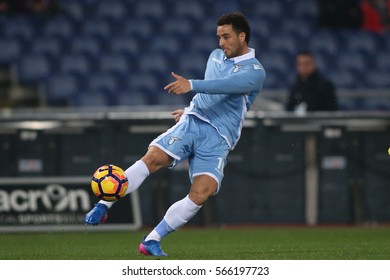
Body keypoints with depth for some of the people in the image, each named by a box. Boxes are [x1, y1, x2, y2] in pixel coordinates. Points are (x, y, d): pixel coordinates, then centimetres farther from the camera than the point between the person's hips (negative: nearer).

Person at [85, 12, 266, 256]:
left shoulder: (255, 72, -4)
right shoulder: (215, 56, 18)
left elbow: (228, 85, -25)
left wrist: (191, 85, -36)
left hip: (218, 139, -4)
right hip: (192, 123, 4)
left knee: (201, 193, -22)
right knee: (153, 158, -23)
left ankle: (152, 241, -13)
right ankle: (104, 206, -23)